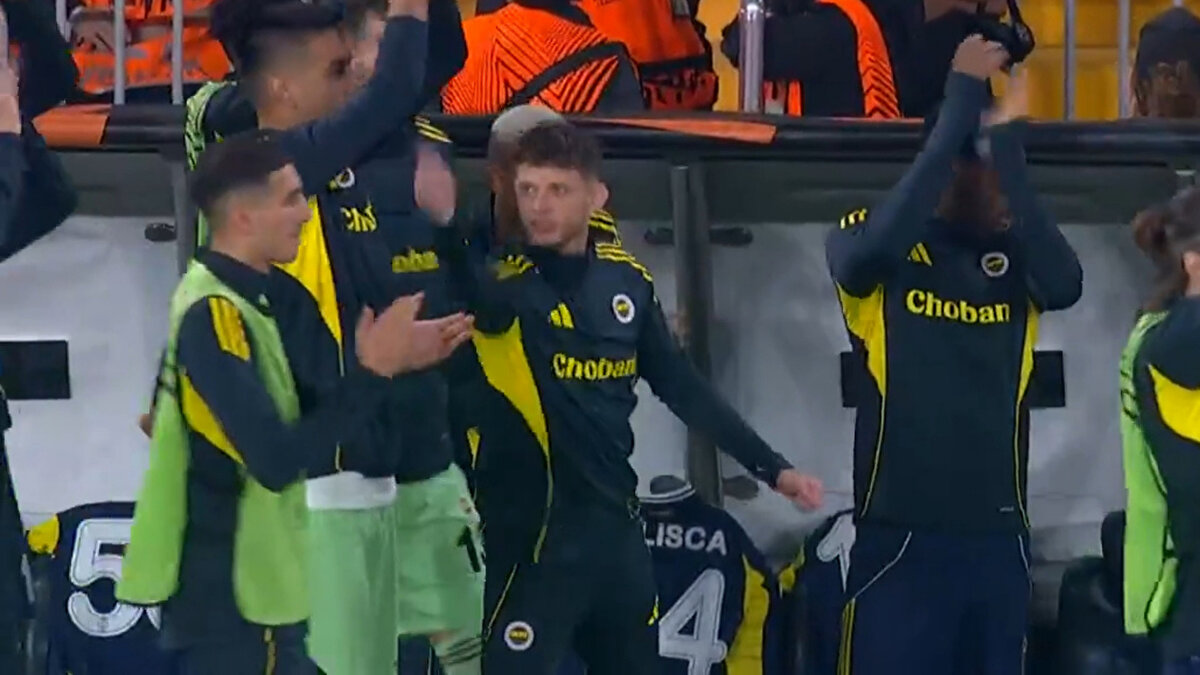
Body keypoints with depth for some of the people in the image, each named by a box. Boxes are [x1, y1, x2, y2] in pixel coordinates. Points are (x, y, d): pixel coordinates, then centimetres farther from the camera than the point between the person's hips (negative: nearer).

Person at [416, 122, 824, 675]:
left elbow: (680, 385, 13)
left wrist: (770, 467, 13)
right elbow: (477, 297, -38)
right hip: (534, 529, -6)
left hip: (616, 524, 6)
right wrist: (445, 225, -60)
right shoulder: (510, 280, -13)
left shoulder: (625, 278, 3)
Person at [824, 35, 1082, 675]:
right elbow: (876, 246, -24)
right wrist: (960, 110, -22)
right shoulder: (863, 245, -1)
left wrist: (1006, 140, -19)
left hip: (998, 536, 4)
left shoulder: (1014, 252, 6)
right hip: (900, 533, -3)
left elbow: (1065, 284, -15)